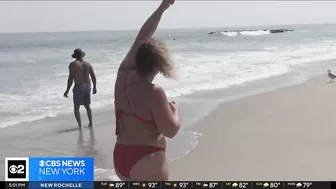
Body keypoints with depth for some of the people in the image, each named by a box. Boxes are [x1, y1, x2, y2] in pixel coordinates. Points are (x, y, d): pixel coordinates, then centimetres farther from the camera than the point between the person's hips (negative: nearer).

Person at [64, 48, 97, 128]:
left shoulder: (73, 64, -9)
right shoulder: (88, 64, 4)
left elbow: (71, 78, -13)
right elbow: (93, 76, 6)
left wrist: (67, 90, -7)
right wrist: (94, 87, 17)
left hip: (78, 87, -5)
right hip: (87, 87, 5)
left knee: (76, 107, 5)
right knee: (87, 106, 21)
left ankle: (80, 125, -3)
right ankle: (91, 123, 23)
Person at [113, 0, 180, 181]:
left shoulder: (123, 75, 0)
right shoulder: (154, 93, -20)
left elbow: (141, 39, 8)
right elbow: (171, 130, -18)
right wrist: (175, 110, 2)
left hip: (120, 158, 8)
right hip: (147, 162, -8)